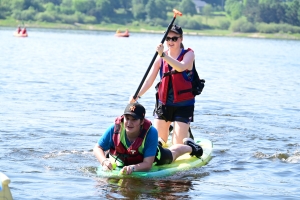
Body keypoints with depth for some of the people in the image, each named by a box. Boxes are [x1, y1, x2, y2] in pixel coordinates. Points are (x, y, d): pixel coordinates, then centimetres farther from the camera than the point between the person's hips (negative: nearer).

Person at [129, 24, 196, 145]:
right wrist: (137, 96, -14)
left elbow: (181, 67, -28)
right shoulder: (161, 58, 5)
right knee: (158, 140, 7)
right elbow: (149, 80, 2)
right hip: (163, 103, 4)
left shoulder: (188, 54, -5)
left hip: (183, 104, -4)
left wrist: (163, 55, -39)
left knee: (178, 144, -8)